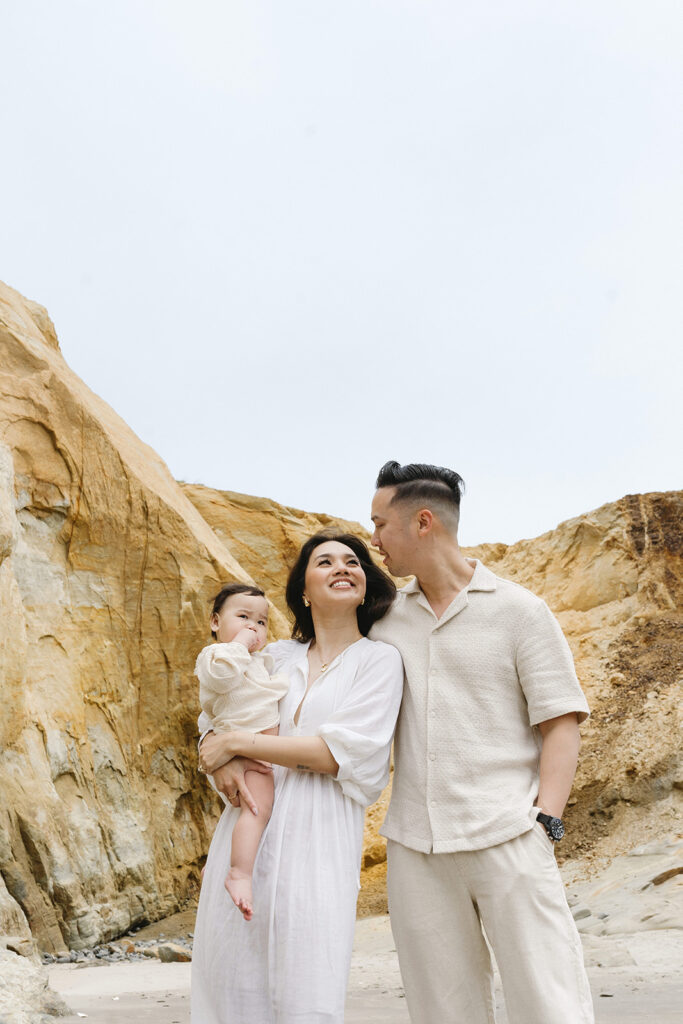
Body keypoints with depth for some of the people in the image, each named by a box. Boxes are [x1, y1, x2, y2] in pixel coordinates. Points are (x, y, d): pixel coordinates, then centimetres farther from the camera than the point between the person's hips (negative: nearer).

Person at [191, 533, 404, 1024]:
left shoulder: (378, 660, 1)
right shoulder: (277, 656, 14)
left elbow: (345, 752, -10)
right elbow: (216, 716, 19)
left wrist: (238, 742, -7)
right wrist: (226, 763, -5)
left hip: (318, 840, -4)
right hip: (249, 828, 4)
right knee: (230, 984, 6)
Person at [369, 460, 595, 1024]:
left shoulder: (520, 611, 1)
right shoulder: (386, 619, 12)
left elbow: (561, 724, -1)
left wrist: (545, 824, -12)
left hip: (506, 837, -4)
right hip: (415, 847, 4)